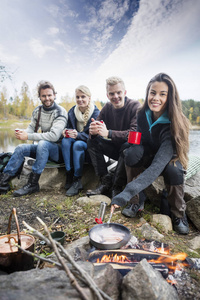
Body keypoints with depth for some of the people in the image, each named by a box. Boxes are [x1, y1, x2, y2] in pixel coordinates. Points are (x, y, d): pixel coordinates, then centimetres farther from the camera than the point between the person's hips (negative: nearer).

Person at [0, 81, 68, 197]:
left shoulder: (60, 112, -16)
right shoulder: (38, 111, 7)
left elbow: (54, 136, -27)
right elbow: (31, 127, 12)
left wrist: (28, 136, -27)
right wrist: (23, 132, -14)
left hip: (59, 149, -6)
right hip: (44, 148, 7)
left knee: (43, 144, -34)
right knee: (21, 148, -11)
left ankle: (33, 184, -28)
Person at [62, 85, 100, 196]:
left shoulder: (96, 113, -11)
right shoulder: (72, 112, 5)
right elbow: (69, 127, 12)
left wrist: (78, 135, -32)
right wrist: (66, 131, -14)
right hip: (76, 140, 5)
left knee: (78, 144, -35)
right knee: (65, 140, -27)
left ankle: (77, 181, -28)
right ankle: (69, 175, -26)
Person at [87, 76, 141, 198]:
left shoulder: (135, 106, -16)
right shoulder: (107, 108, 1)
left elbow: (135, 133, -29)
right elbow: (97, 127, -5)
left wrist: (108, 133, -39)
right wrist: (93, 131, -31)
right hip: (115, 148, 6)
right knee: (92, 142, -12)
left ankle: (117, 187, -21)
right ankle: (106, 182, -16)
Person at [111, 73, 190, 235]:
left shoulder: (174, 124, -32)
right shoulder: (143, 114, -16)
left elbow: (159, 165, -44)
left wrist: (127, 192, -54)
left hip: (171, 160, -3)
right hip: (150, 155, 3)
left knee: (173, 170, -37)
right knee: (133, 153, -29)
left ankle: (179, 214, -7)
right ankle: (135, 202, -13)